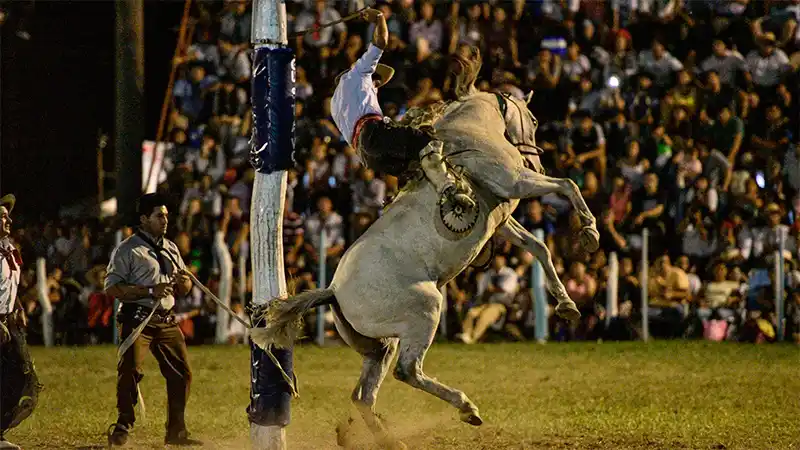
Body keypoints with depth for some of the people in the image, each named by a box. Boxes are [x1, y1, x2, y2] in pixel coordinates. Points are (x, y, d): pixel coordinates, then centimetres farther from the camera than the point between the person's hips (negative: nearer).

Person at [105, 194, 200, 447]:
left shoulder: (171, 249, 19)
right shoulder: (127, 250, -3)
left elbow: (184, 290, 24)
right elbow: (112, 288, -12)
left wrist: (183, 281, -2)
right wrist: (149, 291, -19)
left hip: (166, 321, 7)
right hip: (137, 319, -7)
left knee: (181, 373, 5)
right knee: (130, 371, -17)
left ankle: (176, 432, 15)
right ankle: (122, 428, -9)